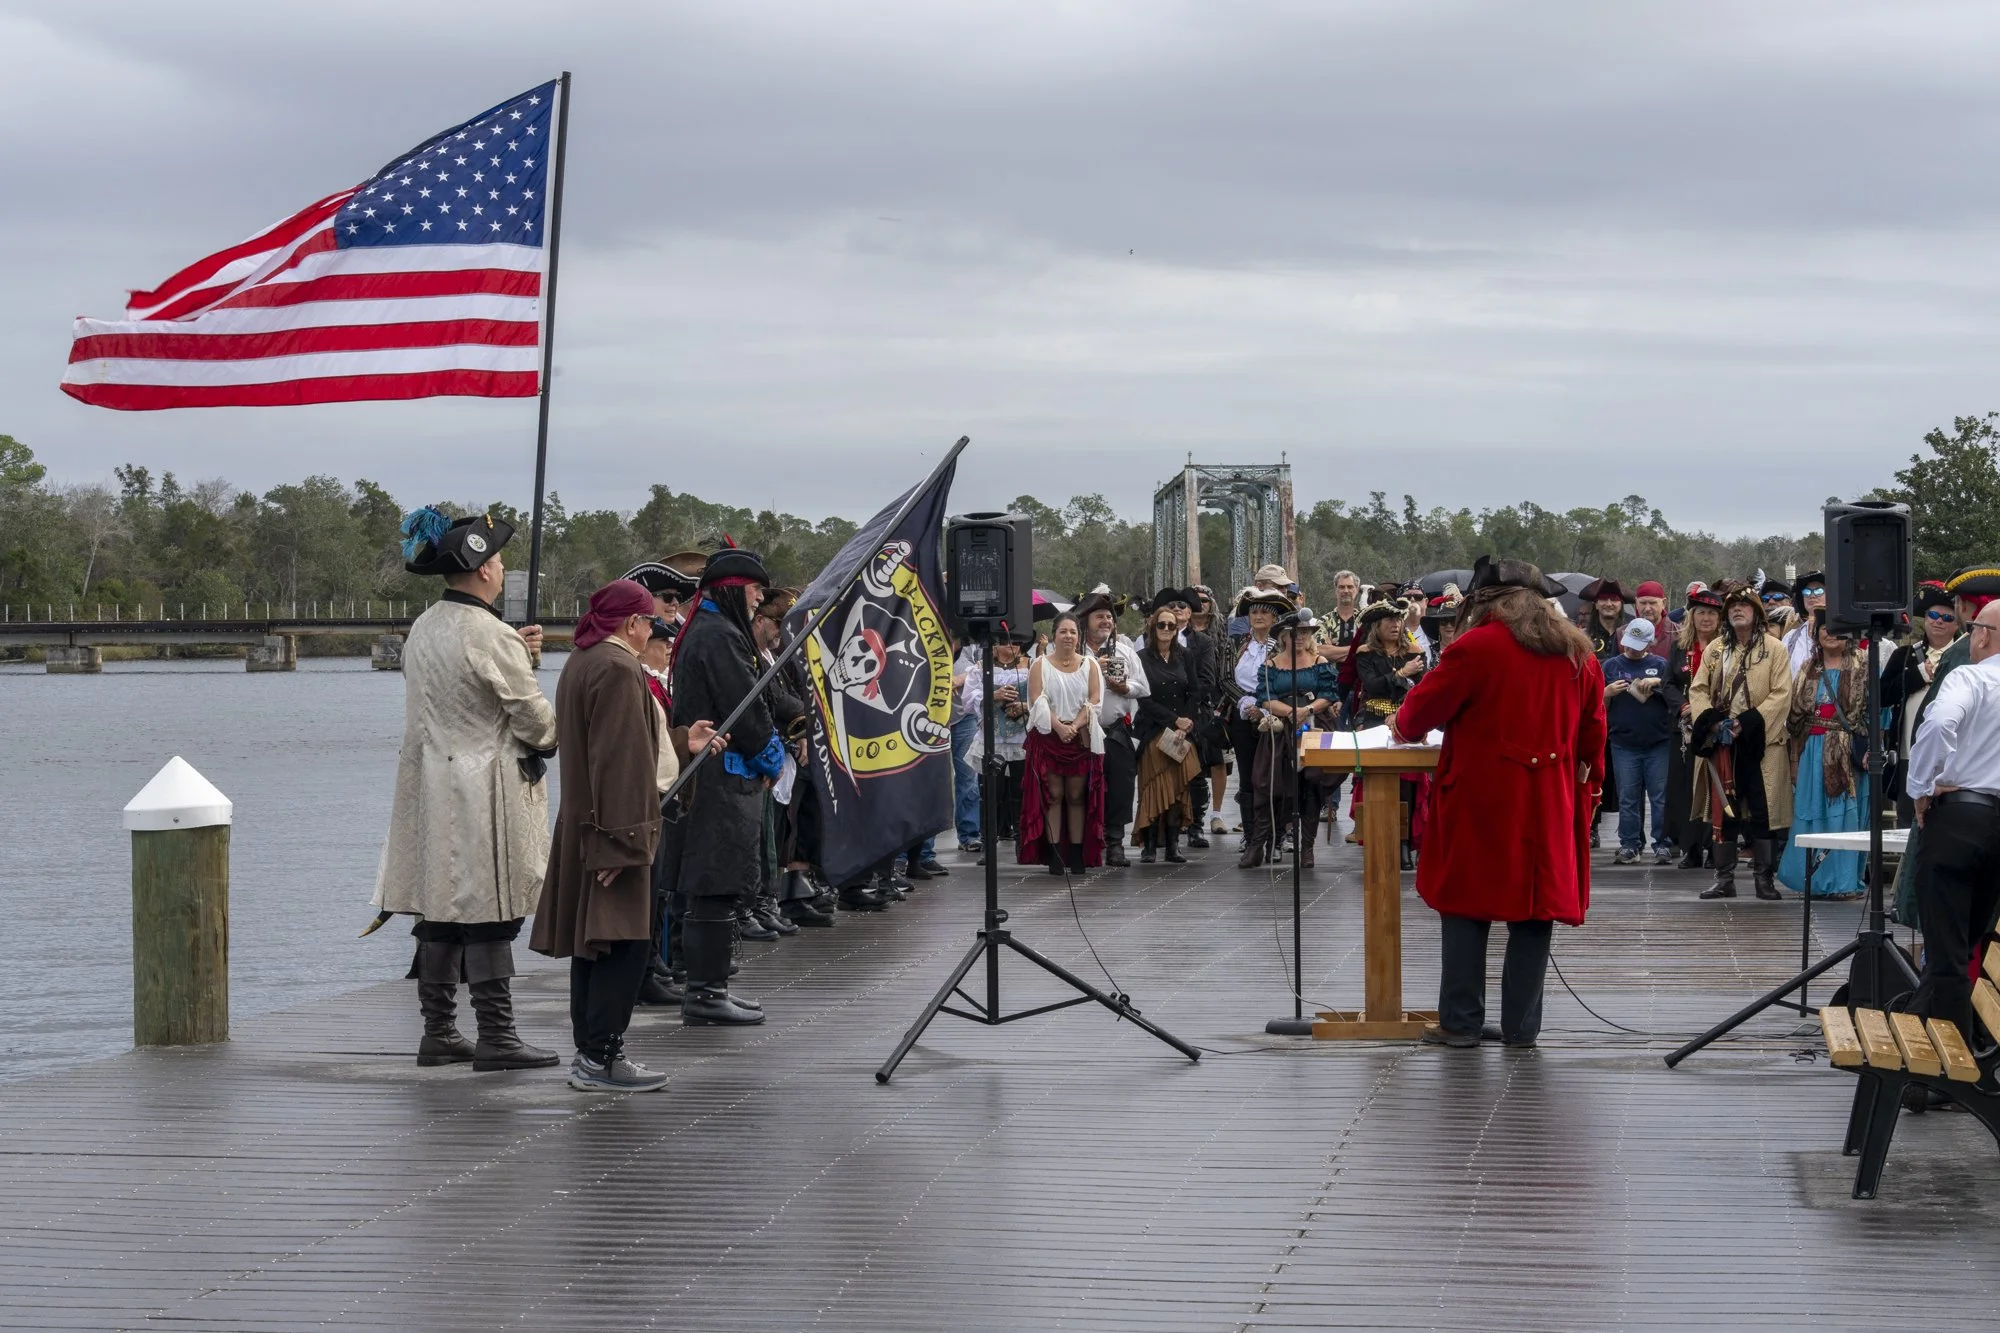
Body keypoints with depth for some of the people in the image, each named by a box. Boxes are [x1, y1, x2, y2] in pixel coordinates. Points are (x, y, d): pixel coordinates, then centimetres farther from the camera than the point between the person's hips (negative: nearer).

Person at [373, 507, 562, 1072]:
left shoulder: (423, 629, 9)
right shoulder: (489, 635, -17)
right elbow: (532, 716, -12)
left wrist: (516, 652, 22)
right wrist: (555, 735, 9)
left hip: (432, 788, 8)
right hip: (486, 793, -8)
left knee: (440, 909, 10)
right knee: (489, 912, -5)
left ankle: (438, 1033, 15)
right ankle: (496, 1036, -4)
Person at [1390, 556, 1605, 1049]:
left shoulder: (1476, 647, -8)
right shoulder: (1577, 653, 9)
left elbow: (1425, 706, -2)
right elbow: (1593, 729, 16)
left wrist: (1404, 726, 18)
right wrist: (1586, 771, 27)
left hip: (1483, 798, -4)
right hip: (1551, 801, 4)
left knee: (1467, 905, 4)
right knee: (1535, 904, 7)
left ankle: (1461, 1022, 3)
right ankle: (1521, 1025, 6)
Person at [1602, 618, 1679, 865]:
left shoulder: (1660, 665, 7)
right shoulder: (1611, 666, 8)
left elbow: (1676, 698, 3)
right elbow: (1599, 705, 8)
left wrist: (1659, 683, -13)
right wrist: (1608, 692, -12)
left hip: (1658, 743, -1)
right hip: (1624, 744, 1)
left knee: (1660, 796, 0)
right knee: (1628, 797, 3)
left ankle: (1662, 845, 5)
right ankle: (1629, 845, 8)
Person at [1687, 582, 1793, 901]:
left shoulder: (1774, 649, 0)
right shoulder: (1715, 649, 13)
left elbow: (1781, 694, -7)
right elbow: (1698, 689, 11)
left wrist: (1748, 722, -17)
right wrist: (1710, 719, -8)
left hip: (1759, 743, -4)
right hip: (1721, 743, 4)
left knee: (1762, 811, -4)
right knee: (1723, 809, 6)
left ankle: (1764, 878, 2)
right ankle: (1724, 878, 11)